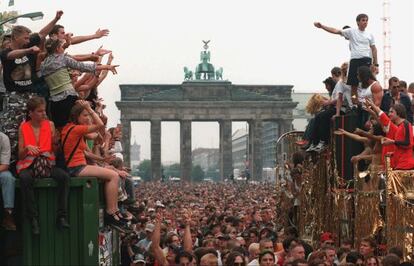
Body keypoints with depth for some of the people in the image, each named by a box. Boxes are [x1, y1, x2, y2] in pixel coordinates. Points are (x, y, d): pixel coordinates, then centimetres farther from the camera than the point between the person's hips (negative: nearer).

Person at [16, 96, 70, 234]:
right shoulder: (23, 127, 4)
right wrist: (27, 148, -18)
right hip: (27, 165, -2)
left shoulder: (50, 125, 7)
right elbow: (20, 155, 3)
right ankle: (33, 219, -30)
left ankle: (61, 216, -26)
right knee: (25, 179, -37)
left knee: (64, 176, -30)